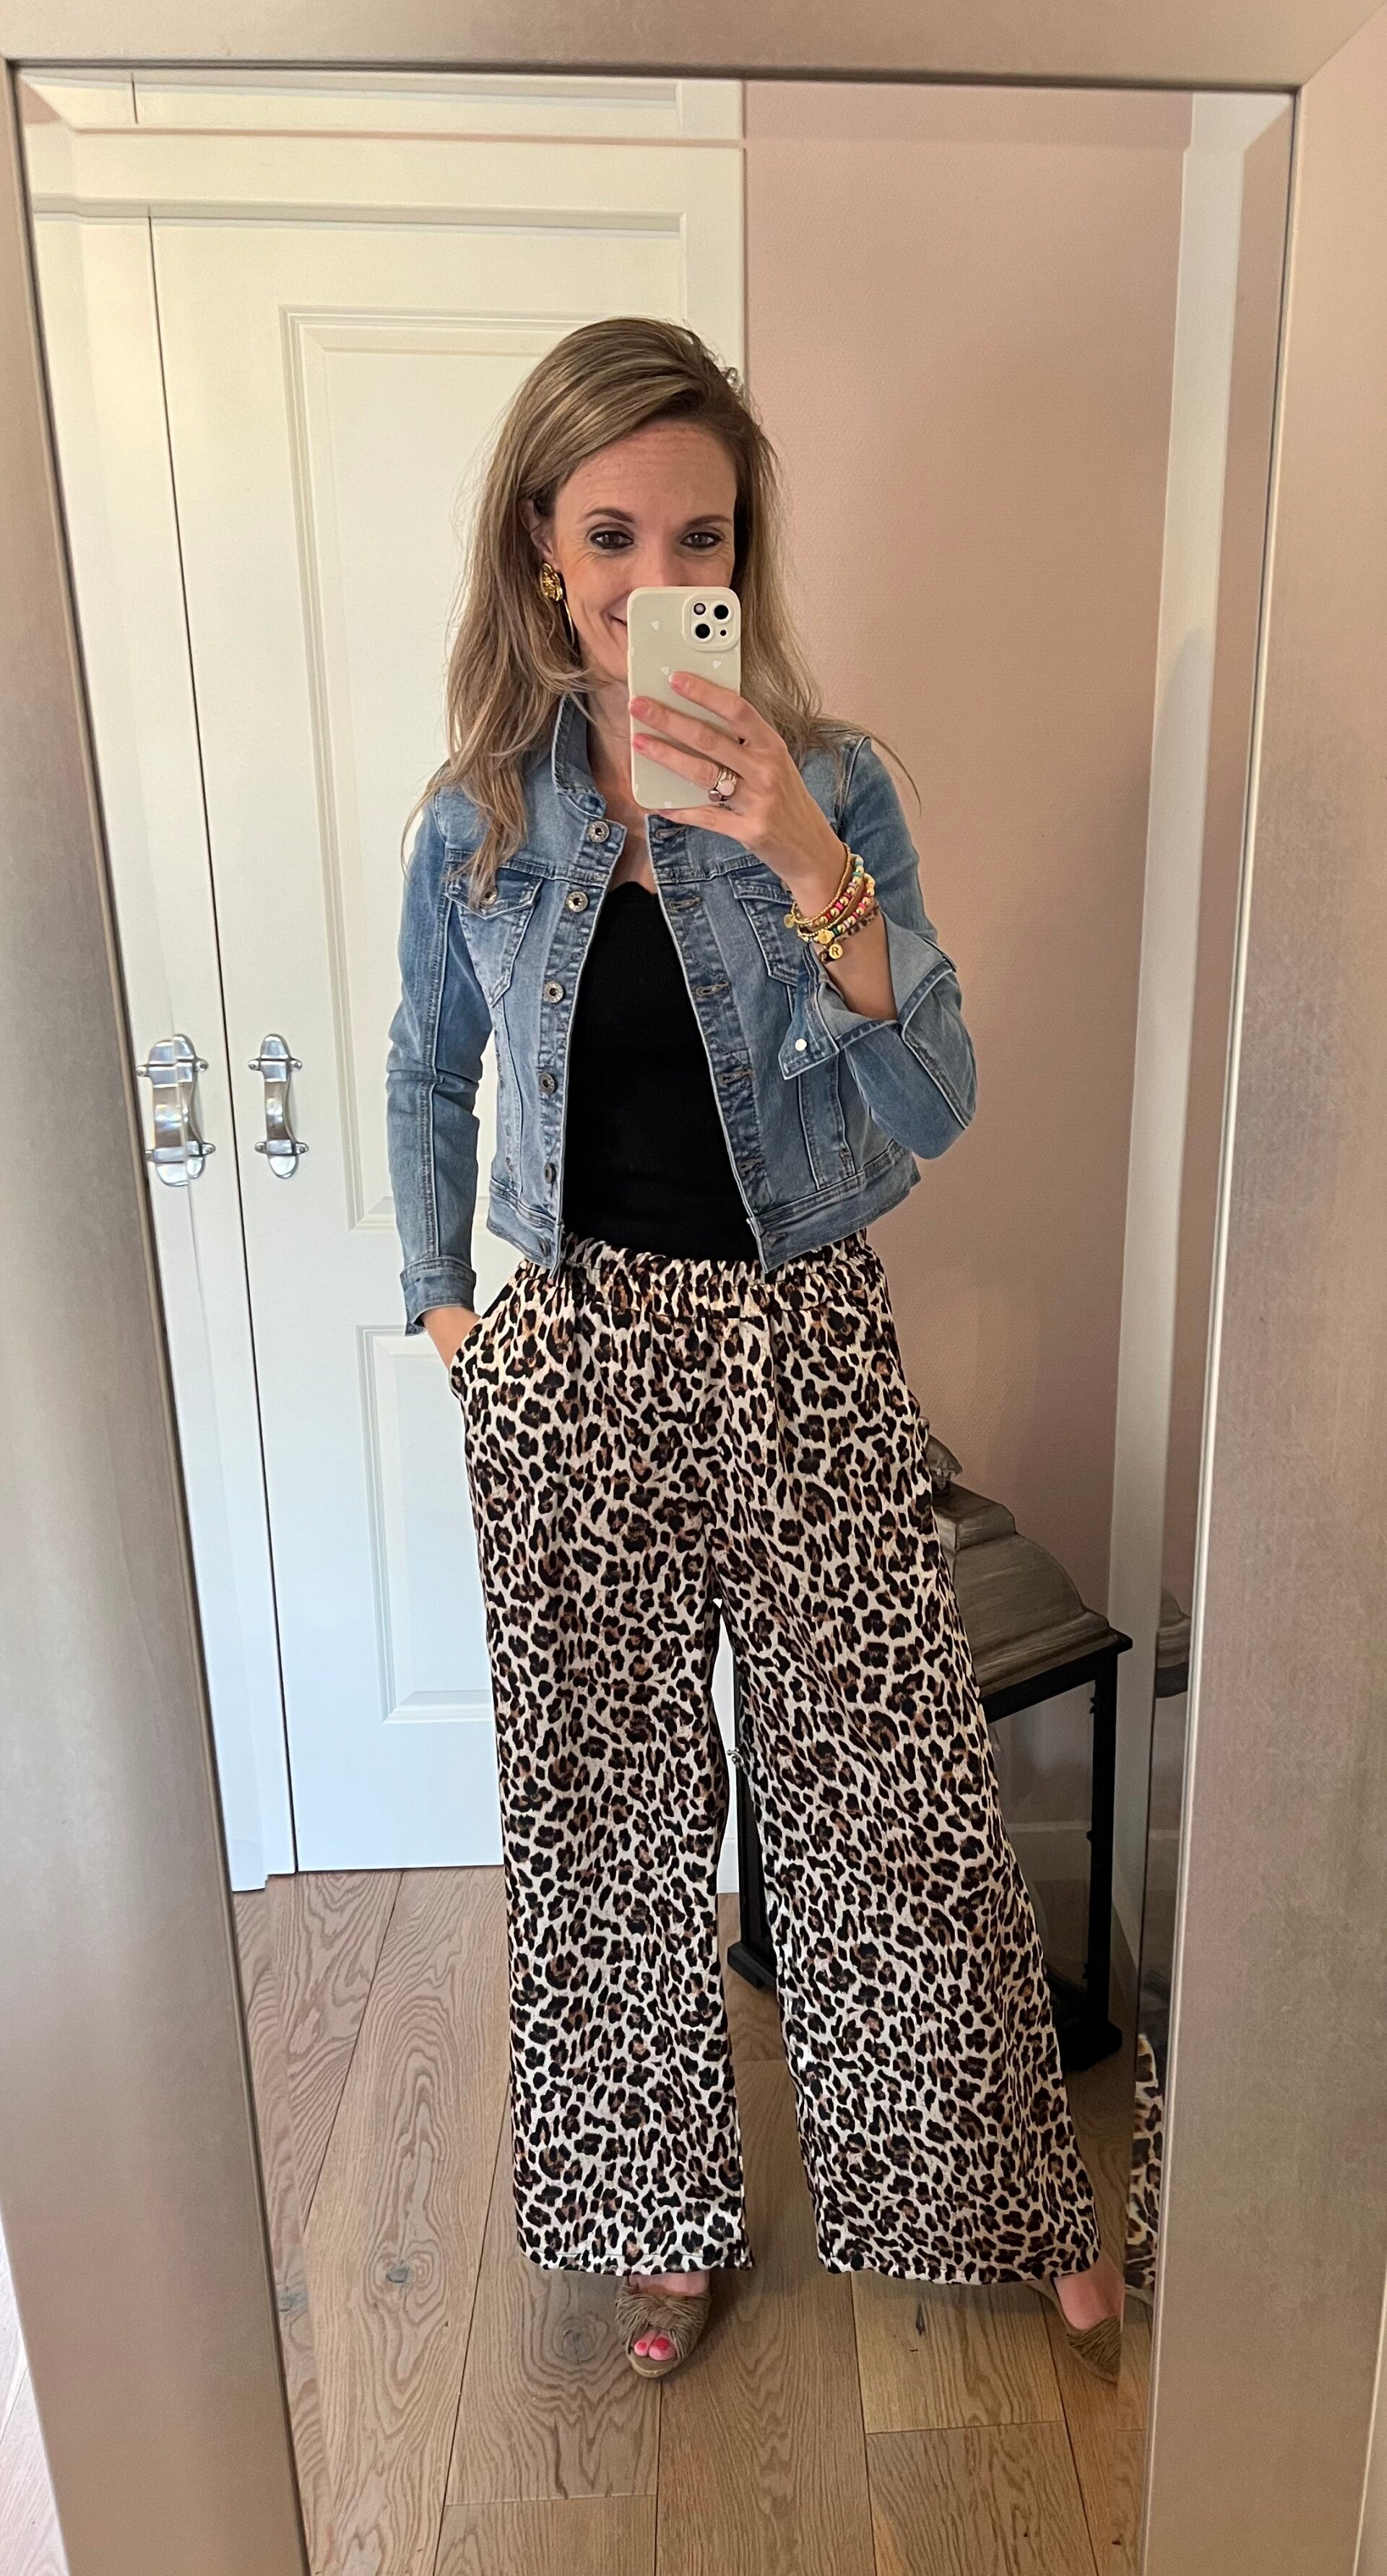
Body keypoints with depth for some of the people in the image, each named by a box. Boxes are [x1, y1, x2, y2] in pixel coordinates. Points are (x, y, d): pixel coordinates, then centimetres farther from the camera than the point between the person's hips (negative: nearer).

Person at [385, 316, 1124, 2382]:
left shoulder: (831, 782, -4)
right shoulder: (478, 818, 2)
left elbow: (935, 1111, -13)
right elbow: (429, 1079, 15)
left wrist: (810, 870, -26)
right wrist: (440, 1300, 7)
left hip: (806, 1351, -1)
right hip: (574, 1360, 2)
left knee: (894, 1796, 9)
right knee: (611, 1801, 14)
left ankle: (1005, 2200, 38)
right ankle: (665, 2210, 40)